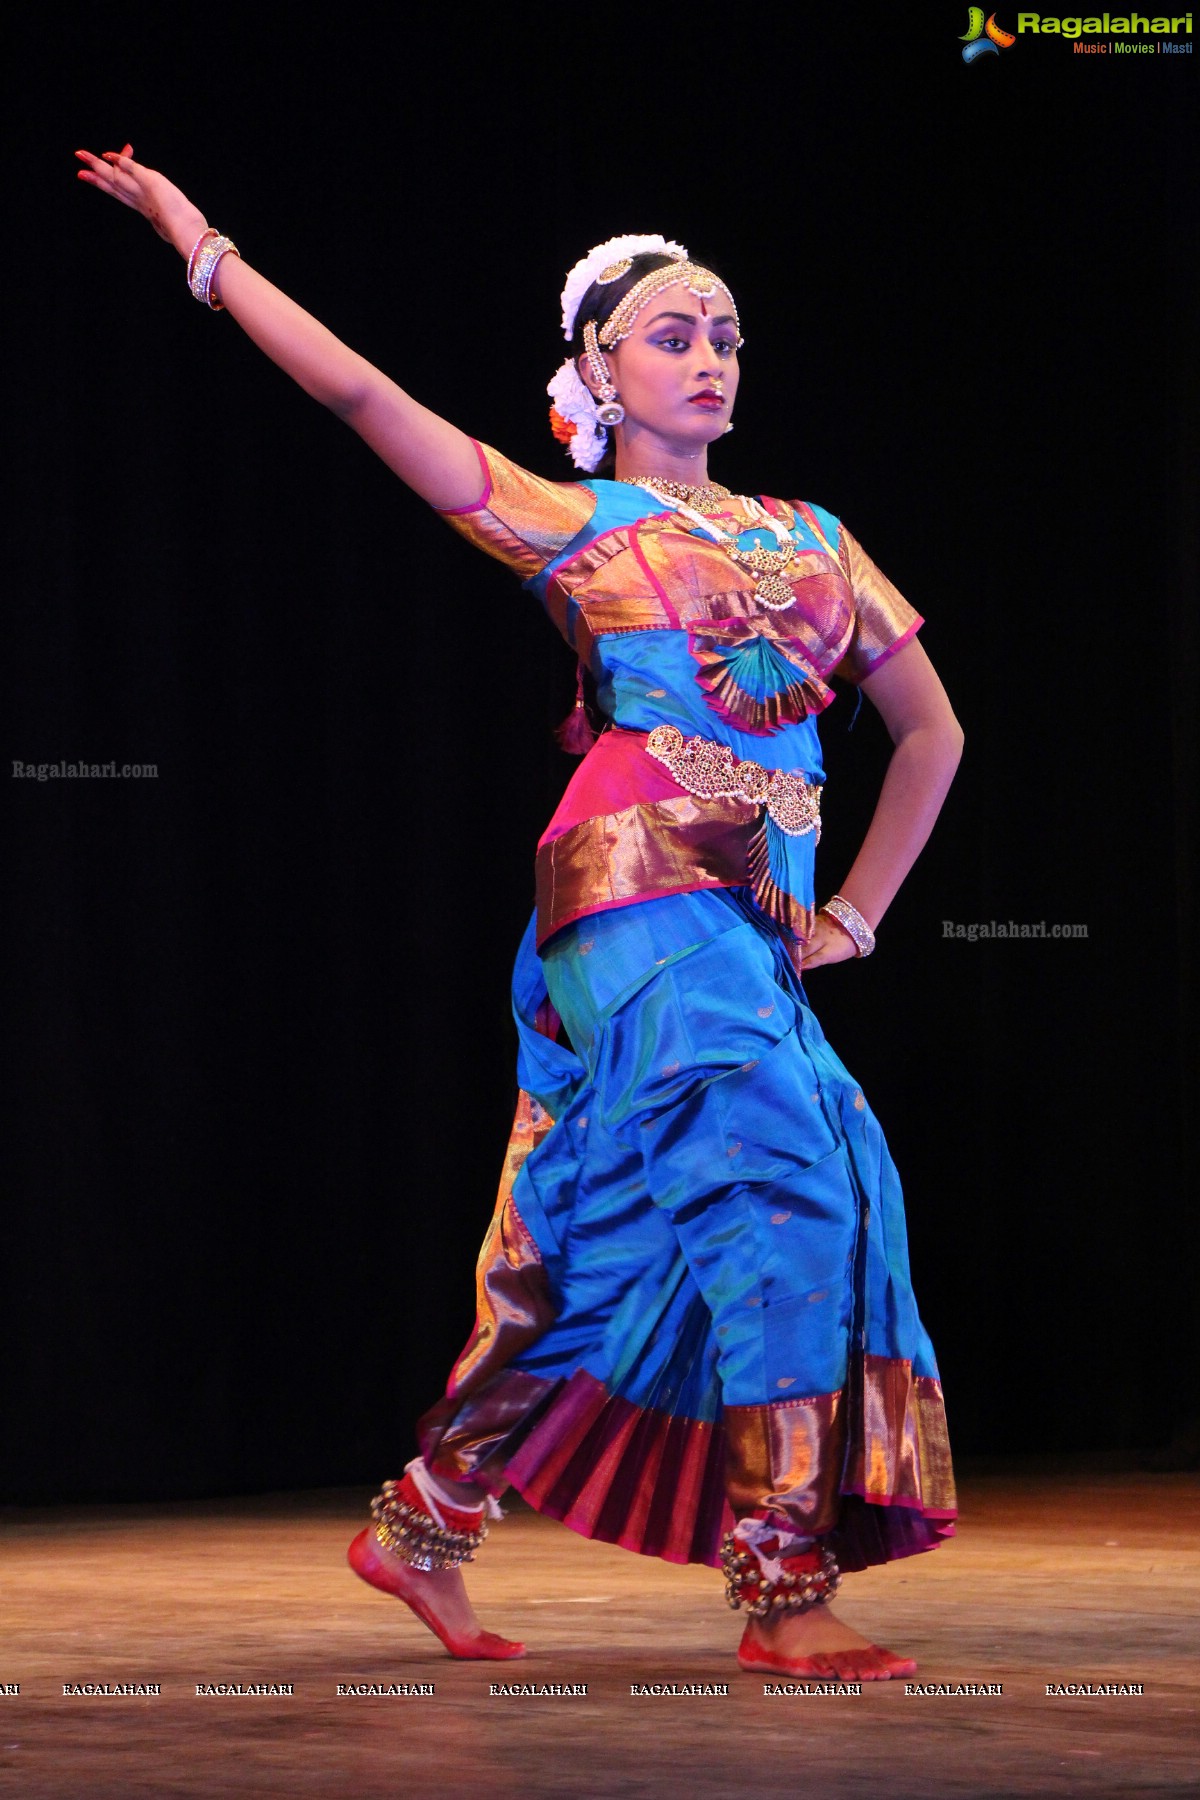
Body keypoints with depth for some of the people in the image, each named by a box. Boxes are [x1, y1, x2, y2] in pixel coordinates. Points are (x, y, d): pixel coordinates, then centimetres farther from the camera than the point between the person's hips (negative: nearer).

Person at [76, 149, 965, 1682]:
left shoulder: (810, 538, 20)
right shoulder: (571, 521, 7)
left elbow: (929, 728, 26)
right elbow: (359, 392, 3)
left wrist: (856, 912, 18)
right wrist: (206, 252, 3)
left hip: (759, 915, 6)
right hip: (643, 880, -6)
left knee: (602, 1240, 3)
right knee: (773, 1184, -18)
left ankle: (423, 1521, 17)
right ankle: (784, 1595, -19)